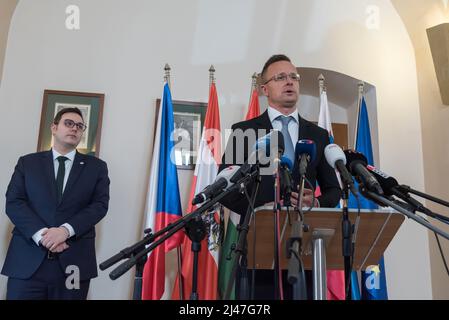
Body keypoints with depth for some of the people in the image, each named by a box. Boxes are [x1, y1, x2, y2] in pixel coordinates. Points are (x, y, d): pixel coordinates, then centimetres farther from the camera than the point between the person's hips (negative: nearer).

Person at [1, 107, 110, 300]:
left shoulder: (96, 166, 11)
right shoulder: (27, 162, 12)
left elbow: (100, 205, 0)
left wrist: (66, 230, -15)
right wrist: (41, 234, -14)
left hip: (73, 261, 0)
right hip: (27, 260, 0)